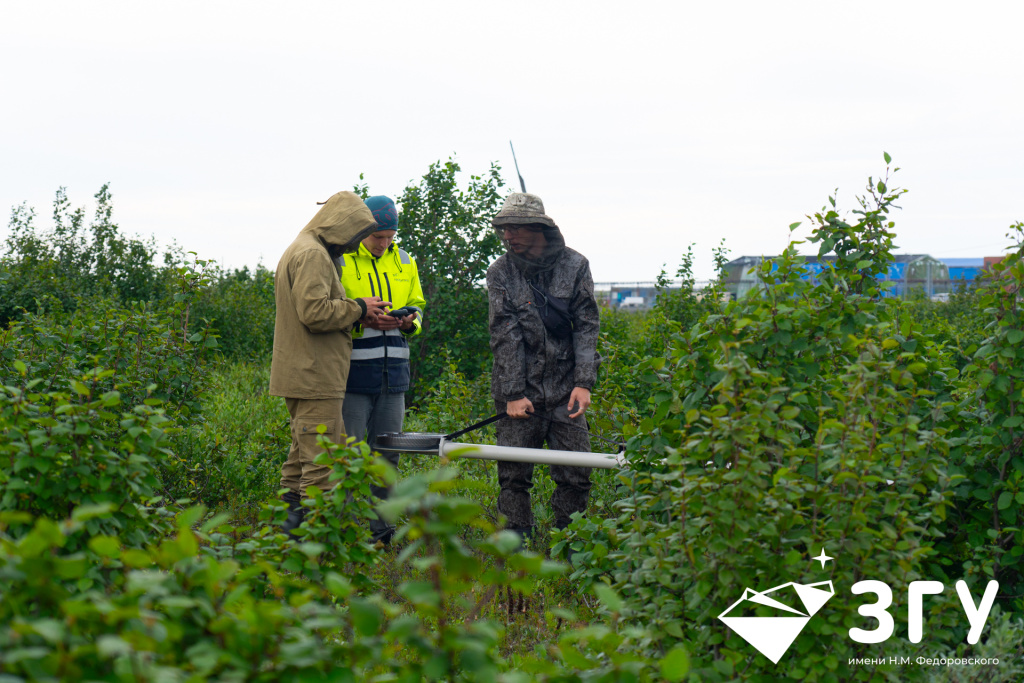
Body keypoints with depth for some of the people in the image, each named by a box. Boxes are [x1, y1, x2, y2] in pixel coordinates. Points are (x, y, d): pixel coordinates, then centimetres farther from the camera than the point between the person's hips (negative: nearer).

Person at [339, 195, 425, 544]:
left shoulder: (404, 262, 14)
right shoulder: (339, 260, -4)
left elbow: (416, 305, 22)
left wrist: (410, 320, -1)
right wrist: (363, 320, -20)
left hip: (393, 373, 6)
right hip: (353, 374, -6)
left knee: (387, 455, 10)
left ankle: (380, 527, 19)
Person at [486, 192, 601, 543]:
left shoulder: (575, 266, 2)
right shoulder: (500, 273, 0)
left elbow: (587, 326, 2)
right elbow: (504, 336, -4)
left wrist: (584, 383, -8)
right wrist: (513, 393, -10)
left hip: (565, 389, 1)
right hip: (519, 389, -1)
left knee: (576, 474, -2)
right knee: (514, 475, -1)